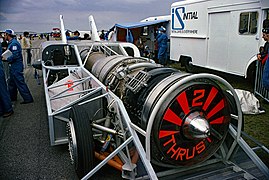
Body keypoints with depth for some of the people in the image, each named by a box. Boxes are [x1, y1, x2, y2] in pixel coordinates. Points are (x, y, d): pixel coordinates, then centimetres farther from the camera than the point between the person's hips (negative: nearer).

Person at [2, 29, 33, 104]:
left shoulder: (14, 43, -18)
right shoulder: (11, 43, 15)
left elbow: (15, 55, -25)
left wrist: (6, 59, -15)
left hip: (16, 67, -11)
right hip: (13, 67, 11)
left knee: (20, 83, -7)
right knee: (12, 83, 20)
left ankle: (28, 99, -2)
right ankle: (12, 97, 33)